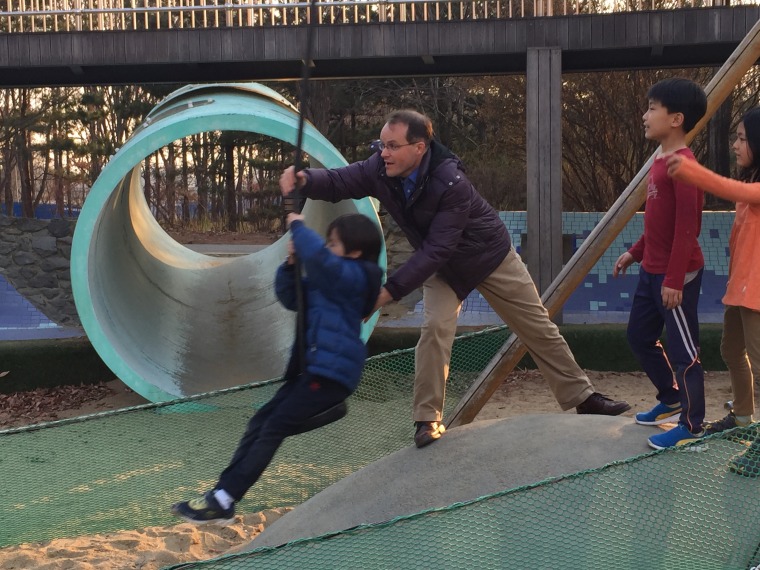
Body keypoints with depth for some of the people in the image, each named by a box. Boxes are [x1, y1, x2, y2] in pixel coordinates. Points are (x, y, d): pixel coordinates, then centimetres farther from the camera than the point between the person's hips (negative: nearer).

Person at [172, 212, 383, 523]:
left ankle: (223, 500, -6)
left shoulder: (353, 276, -13)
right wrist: (290, 263, 2)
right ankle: (222, 492, 6)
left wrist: (298, 226, -14)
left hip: (332, 372, -10)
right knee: (261, 421, 7)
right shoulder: (329, 278, 18)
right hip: (315, 367, 10)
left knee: (273, 428, -9)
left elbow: (318, 256, -32)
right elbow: (290, 298, 20)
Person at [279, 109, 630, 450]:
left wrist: (391, 290, -43)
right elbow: (337, 182, -20)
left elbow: (436, 250, -38)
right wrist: (305, 179, -44)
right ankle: (427, 420, -8)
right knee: (435, 328, -18)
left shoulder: (451, 183, -38)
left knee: (538, 328, 5)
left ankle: (582, 398, 19)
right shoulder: (380, 170, -22)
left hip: (491, 255, -3)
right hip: (442, 266, 4)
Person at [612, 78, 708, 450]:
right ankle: (671, 400, 37)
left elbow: (687, 225, -22)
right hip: (652, 271, 10)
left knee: (683, 349, 1)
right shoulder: (661, 160, 10)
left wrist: (674, 279, -23)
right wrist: (635, 252, 23)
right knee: (639, 337, 20)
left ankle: (691, 425, 13)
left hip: (677, 275, -10)